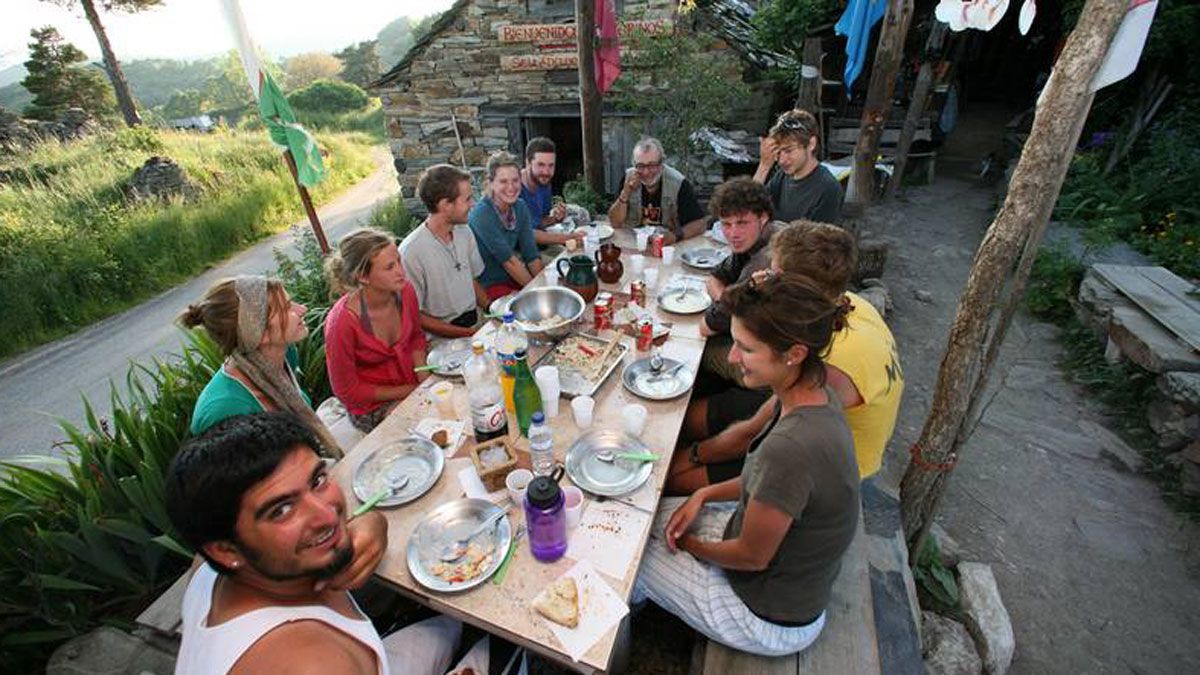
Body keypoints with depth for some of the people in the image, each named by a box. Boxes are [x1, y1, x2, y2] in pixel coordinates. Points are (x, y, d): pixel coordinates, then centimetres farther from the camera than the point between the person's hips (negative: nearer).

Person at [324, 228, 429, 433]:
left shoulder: (405, 290, -12)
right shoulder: (341, 322, -27)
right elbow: (347, 391, -14)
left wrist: (424, 378, -7)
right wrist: (409, 392, -14)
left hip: (412, 383, 6)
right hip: (372, 405, -5)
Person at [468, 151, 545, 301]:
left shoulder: (520, 207, -2)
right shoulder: (482, 214, -21)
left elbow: (532, 255, -3)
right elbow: (508, 260, -21)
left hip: (512, 277, 6)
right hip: (488, 286, -6)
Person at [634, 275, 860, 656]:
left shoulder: (790, 447, -41)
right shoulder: (813, 396, -13)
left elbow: (752, 556, -25)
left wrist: (689, 545, -7)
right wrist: (703, 496, -6)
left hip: (774, 621, -7)